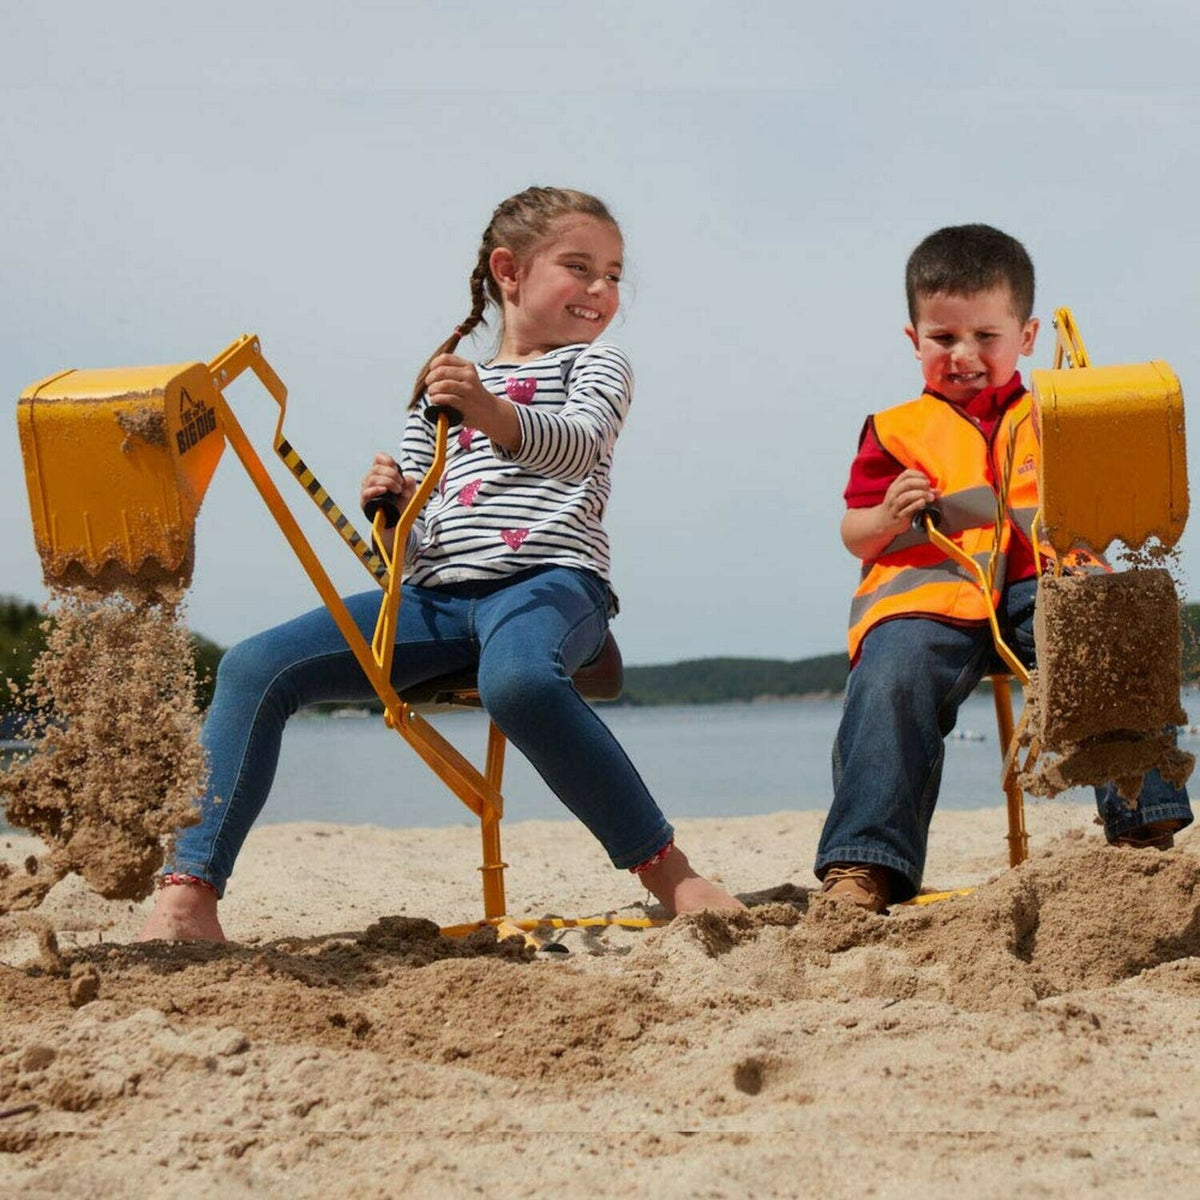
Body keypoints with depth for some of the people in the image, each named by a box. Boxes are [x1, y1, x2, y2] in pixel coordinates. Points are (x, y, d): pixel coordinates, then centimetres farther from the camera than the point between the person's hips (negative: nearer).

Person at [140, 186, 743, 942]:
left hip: (552, 581, -5)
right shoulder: (441, 395, 26)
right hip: (437, 596, 5)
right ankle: (189, 896, -17)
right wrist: (390, 511, -3)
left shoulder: (596, 366, 14)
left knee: (517, 679, -41)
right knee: (256, 666, -14)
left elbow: (577, 445, -11)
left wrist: (492, 412, -31)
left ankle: (671, 876, -31)